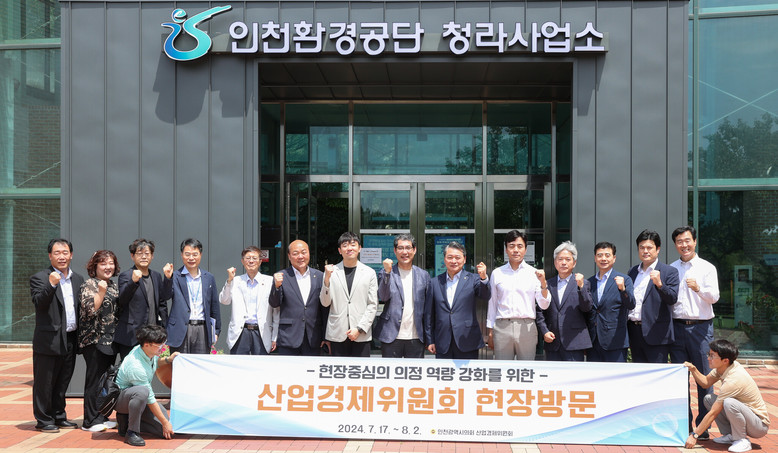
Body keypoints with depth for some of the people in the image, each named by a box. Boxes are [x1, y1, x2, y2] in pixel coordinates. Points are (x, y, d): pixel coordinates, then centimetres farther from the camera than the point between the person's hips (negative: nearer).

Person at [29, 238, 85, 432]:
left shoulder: (78, 279, 12)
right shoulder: (40, 278, -5)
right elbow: (39, 303, -19)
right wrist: (51, 284, -33)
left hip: (70, 341, 6)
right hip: (49, 341, -5)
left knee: (62, 382, 15)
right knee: (44, 383, 4)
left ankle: (58, 416, 27)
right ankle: (43, 420, 15)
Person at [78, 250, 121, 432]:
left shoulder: (113, 285, 16)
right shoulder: (89, 285, -8)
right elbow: (90, 310, -18)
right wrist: (101, 292, -23)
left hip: (110, 340, 8)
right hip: (94, 339, -8)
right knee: (95, 380, -5)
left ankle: (102, 417, 20)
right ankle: (90, 421, 3)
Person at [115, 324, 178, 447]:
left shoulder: (149, 352, -9)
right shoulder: (136, 367, -33)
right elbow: (150, 399, -27)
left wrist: (167, 359, 1)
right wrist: (165, 423, -22)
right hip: (120, 399, -8)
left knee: (164, 430, -10)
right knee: (142, 391, -43)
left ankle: (126, 419, 7)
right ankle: (131, 432, -24)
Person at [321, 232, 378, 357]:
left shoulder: (369, 273, 6)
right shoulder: (332, 272, 5)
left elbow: (373, 305, 3)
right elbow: (325, 303, 1)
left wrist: (359, 329, -7)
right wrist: (327, 278, -12)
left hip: (361, 335, 0)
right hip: (337, 335, 0)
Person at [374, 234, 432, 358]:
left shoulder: (423, 275, 10)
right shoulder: (386, 273, 4)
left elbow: (427, 309, 11)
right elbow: (383, 297, -10)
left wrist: (429, 339, 8)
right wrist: (387, 272, -20)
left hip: (416, 338, 2)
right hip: (391, 337, -2)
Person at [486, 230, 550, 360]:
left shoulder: (534, 273, 6)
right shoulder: (497, 273, 9)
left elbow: (544, 305, 2)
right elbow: (492, 304, 13)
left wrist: (543, 283, -14)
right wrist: (490, 331, 11)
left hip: (527, 327, 0)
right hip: (502, 326, 1)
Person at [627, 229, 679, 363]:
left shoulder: (669, 271, 1)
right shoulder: (632, 272, 17)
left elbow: (673, 299, -11)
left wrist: (659, 284, -24)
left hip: (656, 333, -5)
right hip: (634, 332, 5)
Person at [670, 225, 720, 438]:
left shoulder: (707, 268, 4)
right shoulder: (671, 269, 12)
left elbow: (714, 297, -7)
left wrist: (698, 288, -25)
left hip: (700, 326, -3)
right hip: (677, 325, 3)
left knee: (704, 376, -2)